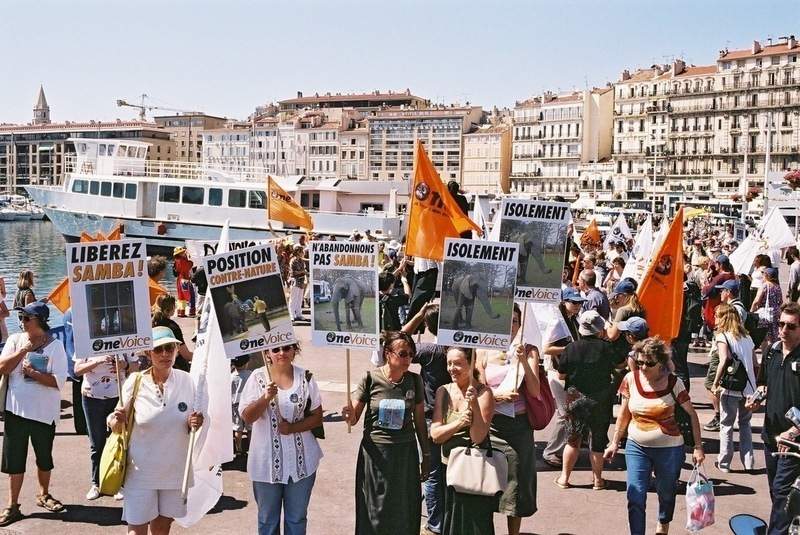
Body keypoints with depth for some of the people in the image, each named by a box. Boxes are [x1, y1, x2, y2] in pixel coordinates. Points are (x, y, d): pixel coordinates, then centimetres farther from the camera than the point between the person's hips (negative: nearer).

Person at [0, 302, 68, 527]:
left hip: (44, 413, -1)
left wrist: (32, 372, -18)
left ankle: (44, 495, 37)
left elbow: (58, 381, -15)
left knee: (44, 458, 16)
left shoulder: (55, 346, -8)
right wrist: (22, 351, -18)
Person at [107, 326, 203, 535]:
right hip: (141, 471, -2)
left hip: (176, 469, 2)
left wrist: (195, 424, -16)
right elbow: (118, 427, -3)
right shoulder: (135, 382, -11)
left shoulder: (187, 381, -5)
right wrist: (116, 421, -26)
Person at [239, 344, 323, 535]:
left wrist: (293, 428, -15)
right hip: (267, 462, -1)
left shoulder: (305, 377, -2)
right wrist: (266, 398, -26)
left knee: (297, 519, 15)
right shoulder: (258, 377, -5)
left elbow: (317, 416, 1)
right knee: (268, 519, 15)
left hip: (301, 461, 1)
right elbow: (247, 418, -10)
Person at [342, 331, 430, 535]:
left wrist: (426, 456, 9)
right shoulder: (370, 378, -7)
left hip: (405, 453, 2)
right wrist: (350, 415, -25)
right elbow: (354, 417, -2)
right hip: (375, 453, -2)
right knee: (375, 513, 7)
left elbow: (419, 421, 7)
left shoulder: (415, 381, 0)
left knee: (404, 514, 9)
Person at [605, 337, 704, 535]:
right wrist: (614, 442, 8)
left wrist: (698, 447, -7)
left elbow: (692, 414, -4)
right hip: (636, 447, 1)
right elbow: (624, 413, 5)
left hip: (669, 449, -1)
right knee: (635, 497, -6)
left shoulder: (673, 383, -13)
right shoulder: (631, 379, -7)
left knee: (666, 492, 20)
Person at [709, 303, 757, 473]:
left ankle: (724, 463, 13)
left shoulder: (722, 336, -8)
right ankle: (748, 462, 18)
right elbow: (755, 364, 9)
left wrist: (715, 384, -13)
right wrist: (753, 383, 19)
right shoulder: (747, 337, 10)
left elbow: (724, 361, -21)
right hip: (749, 389, 5)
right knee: (745, 424, 19)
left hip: (731, 389, -5)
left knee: (726, 425, 8)